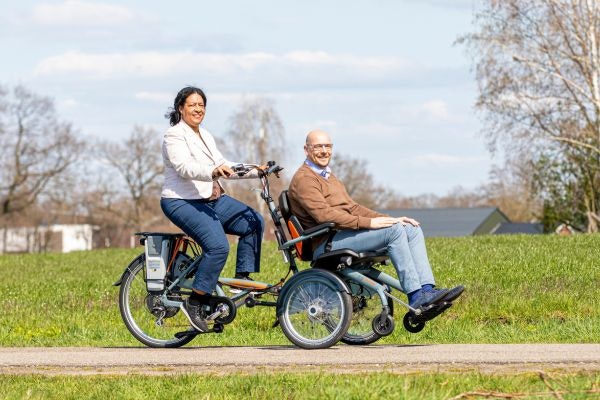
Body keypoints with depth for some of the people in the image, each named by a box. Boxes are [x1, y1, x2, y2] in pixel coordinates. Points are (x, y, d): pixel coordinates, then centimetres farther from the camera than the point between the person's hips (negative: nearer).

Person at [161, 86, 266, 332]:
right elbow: (185, 168, -25)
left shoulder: (204, 136, 18)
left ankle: (242, 278, 3)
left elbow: (223, 166, 16)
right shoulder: (175, 136, -9)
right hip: (182, 202, -9)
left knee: (254, 222, -5)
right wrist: (213, 172, -42)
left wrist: (256, 171, 3)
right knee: (218, 246, -27)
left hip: (212, 200, 9)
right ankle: (195, 303, -20)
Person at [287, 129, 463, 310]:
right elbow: (324, 214, -20)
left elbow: (352, 208, 24)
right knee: (394, 230, -24)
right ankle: (415, 295, -26)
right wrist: (369, 223, -23)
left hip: (345, 234, 10)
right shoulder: (304, 179, -7)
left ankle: (427, 290, -14)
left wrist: (391, 219, 11)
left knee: (413, 230, -2)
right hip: (327, 244, -10)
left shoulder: (327, 176, 26)